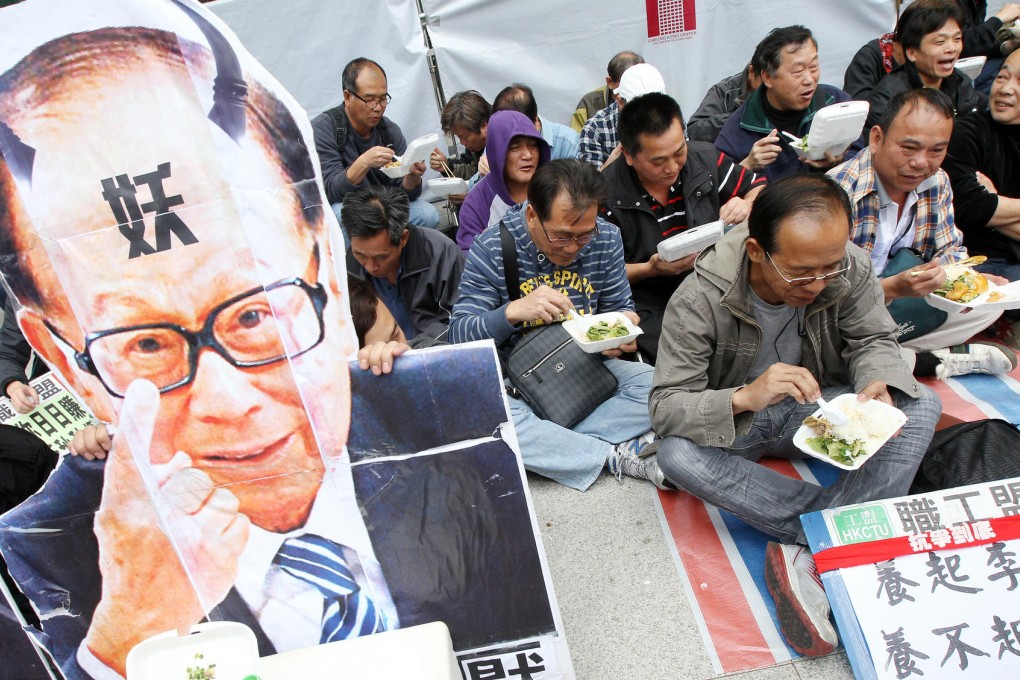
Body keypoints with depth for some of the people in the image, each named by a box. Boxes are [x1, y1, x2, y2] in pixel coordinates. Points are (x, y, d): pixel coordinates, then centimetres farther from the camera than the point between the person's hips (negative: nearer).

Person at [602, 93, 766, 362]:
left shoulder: (705, 159, 2)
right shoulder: (605, 194, -10)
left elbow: (761, 189, 16)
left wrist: (748, 205, -7)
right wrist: (650, 269, -20)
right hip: (648, 304, -4)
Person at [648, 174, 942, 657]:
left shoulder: (849, 268, -17)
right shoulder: (699, 299, -28)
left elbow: (872, 341, -3)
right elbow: (664, 406, -29)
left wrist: (878, 385, -27)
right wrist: (744, 398, -47)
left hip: (813, 410, 4)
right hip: (732, 422, -3)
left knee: (921, 405, -19)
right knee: (676, 454, -34)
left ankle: (810, 557, -29)